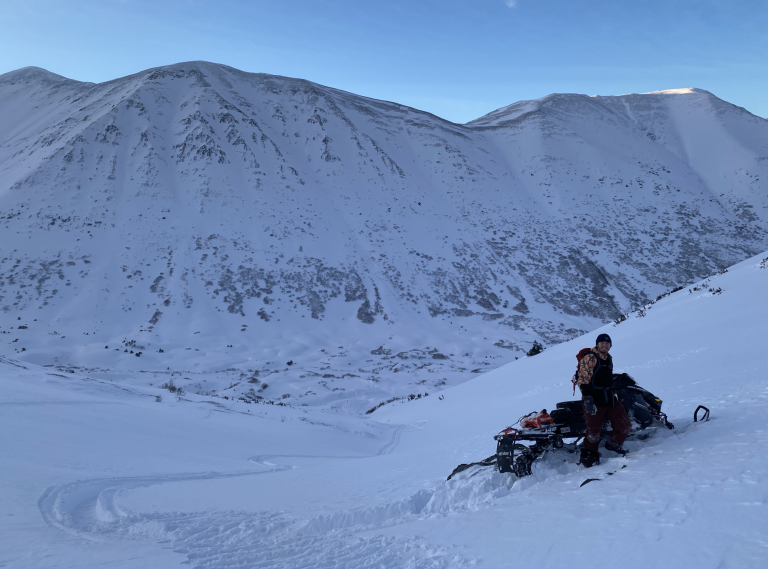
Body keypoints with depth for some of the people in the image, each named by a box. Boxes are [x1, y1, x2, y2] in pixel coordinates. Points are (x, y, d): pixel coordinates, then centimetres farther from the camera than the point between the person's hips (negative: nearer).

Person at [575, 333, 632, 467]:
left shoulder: (608, 359, 17)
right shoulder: (589, 358, -9)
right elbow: (583, 380, -15)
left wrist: (614, 393, 26)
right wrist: (587, 399, -21)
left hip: (610, 399, 8)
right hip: (593, 400, -8)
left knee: (625, 426, 5)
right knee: (594, 431, -7)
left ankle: (613, 444, 29)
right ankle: (588, 454, 13)